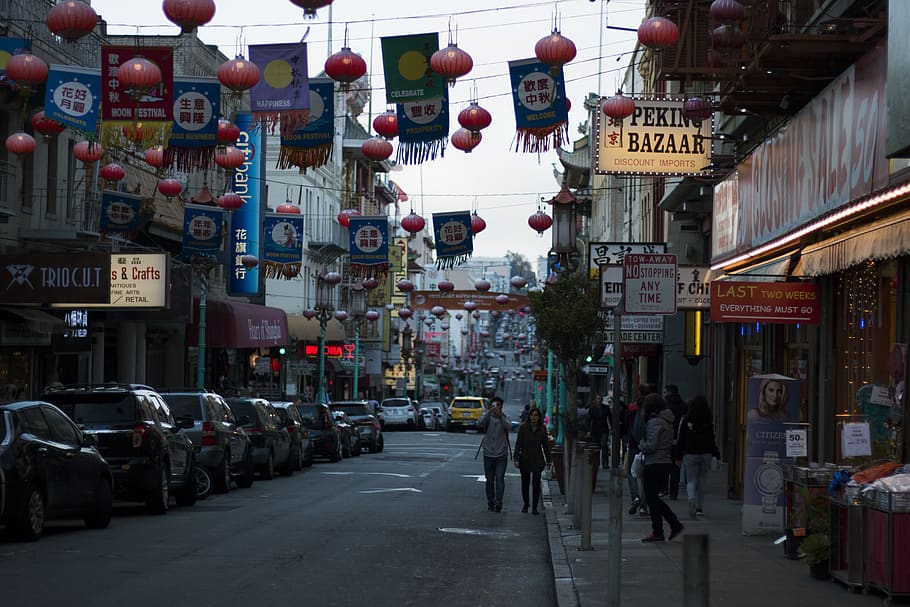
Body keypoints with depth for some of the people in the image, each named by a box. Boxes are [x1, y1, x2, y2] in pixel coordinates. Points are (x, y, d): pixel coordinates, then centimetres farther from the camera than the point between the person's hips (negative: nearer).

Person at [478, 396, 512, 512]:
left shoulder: (505, 418, 3)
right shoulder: (487, 416, 5)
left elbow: (509, 427, -18)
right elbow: (479, 424, -16)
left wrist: (500, 415, -30)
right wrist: (489, 412, -27)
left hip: (501, 454, -2)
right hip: (488, 454, 2)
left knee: (500, 478, -12)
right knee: (489, 480, 7)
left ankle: (498, 502, -18)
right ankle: (490, 503, 15)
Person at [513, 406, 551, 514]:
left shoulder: (542, 429, 1)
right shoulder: (523, 427, -4)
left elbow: (546, 445, 6)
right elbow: (518, 443, -4)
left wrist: (548, 460, 5)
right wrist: (516, 459, -10)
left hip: (537, 460, 0)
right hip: (525, 459, 0)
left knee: (536, 483, -6)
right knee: (525, 483, 11)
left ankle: (534, 508, -1)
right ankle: (525, 504, 30)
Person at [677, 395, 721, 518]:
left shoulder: (685, 421, -6)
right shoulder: (708, 422, -4)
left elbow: (680, 440, -3)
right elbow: (712, 440, -1)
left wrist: (678, 456, 2)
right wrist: (717, 455, 7)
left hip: (690, 454, -1)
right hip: (705, 454, 2)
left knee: (691, 481, 3)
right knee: (701, 480, 13)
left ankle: (691, 499, -26)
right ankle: (700, 507, 16)